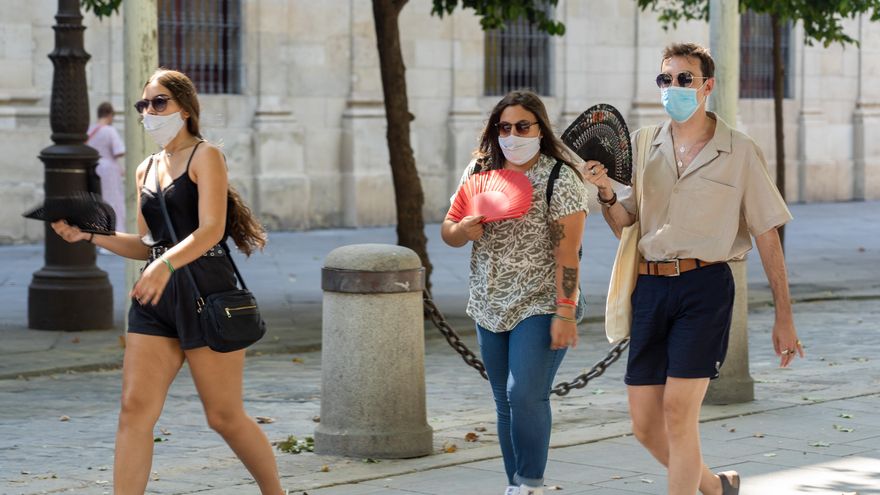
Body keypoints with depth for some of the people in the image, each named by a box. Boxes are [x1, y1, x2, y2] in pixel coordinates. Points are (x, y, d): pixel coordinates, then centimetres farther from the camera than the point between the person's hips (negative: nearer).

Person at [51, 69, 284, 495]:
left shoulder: (205, 156, -3)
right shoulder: (146, 170, 18)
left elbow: (211, 229, -16)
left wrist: (166, 265, -31)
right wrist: (90, 235, 6)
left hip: (205, 295, -6)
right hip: (156, 300, 6)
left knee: (225, 417, 1)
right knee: (135, 409, -6)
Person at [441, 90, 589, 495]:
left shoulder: (559, 179, -9)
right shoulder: (479, 172, 8)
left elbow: (567, 252, -14)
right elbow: (447, 230, 11)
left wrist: (566, 313, -20)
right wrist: (461, 230, -13)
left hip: (539, 308, -6)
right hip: (490, 308, 6)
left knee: (525, 396, -17)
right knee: (506, 403, 9)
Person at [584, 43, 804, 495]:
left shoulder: (739, 152, 0)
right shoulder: (642, 144, 10)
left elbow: (767, 238, 2)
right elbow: (623, 224, 13)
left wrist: (783, 317, 0)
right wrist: (606, 192, -9)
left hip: (705, 287, -4)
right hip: (649, 287, 4)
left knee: (678, 412, -12)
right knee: (645, 425, 6)